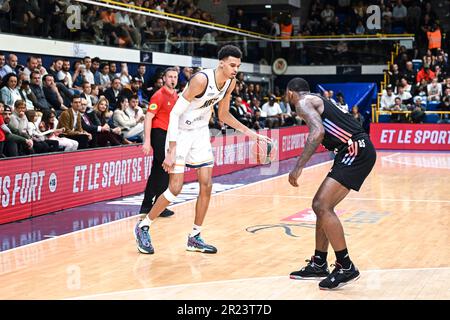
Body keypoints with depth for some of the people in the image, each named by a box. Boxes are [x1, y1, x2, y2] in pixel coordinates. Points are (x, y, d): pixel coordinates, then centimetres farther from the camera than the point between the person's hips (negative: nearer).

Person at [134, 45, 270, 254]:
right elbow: (175, 113, -25)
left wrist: (248, 132, 5)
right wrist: (172, 150, -29)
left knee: (206, 185, 1)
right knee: (175, 188, -8)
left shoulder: (230, 83, -4)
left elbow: (223, 115, 13)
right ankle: (143, 227, 10)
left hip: (200, 132, 7)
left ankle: (194, 238, 12)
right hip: (181, 132, -7)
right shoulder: (201, 80, -28)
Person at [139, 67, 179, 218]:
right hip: (159, 133, -8)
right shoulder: (159, 96, -12)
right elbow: (148, 118, -17)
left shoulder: (175, 96, 12)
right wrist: (147, 141, -23)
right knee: (166, 170, -9)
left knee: (157, 171, 11)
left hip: (168, 134, 8)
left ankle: (146, 205, 18)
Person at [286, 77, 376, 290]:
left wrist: (298, 167, -26)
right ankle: (318, 265, 23)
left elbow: (318, 132, -22)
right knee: (321, 205, 14)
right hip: (355, 152, 10)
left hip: (356, 151, -10)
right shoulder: (317, 101, 25)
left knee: (322, 206, -14)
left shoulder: (303, 103, -4)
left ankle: (346, 267, -9)